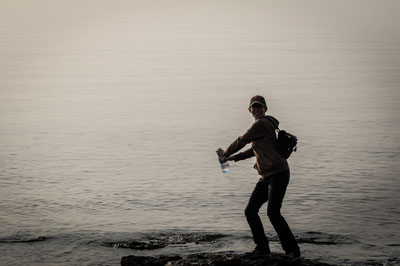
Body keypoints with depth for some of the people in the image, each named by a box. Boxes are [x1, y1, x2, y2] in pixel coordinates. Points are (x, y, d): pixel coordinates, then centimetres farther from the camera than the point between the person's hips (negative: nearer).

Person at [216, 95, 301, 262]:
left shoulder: (261, 124, -9)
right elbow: (254, 150, 34)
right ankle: (262, 247, 19)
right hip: (266, 177, 10)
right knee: (250, 211, 8)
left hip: (278, 173, -10)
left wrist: (225, 153, 15)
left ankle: (292, 250, -11)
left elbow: (241, 141, -1)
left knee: (273, 212, -20)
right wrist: (233, 158, 37)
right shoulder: (265, 125, 22)